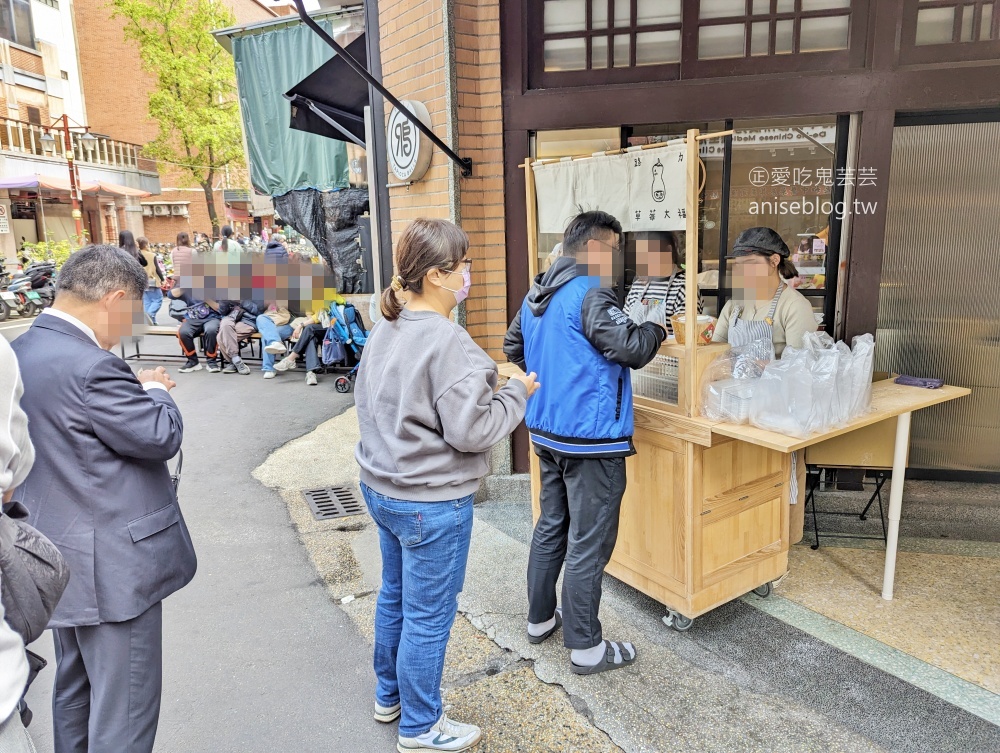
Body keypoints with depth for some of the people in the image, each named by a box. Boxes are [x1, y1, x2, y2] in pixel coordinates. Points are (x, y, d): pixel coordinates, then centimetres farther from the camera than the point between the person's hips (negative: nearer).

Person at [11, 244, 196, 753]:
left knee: (74, 690, 25)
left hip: (59, 558, 10)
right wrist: (155, 390, -2)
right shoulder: (90, 366, -25)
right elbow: (163, 436, -19)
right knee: (124, 709, 6)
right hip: (113, 566, -10)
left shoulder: (20, 353, 4)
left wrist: (135, 388, 7)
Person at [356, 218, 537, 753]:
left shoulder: (385, 330, 5)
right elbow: (471, 431, -23)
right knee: (429, 615, 8)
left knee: (394, 594, 24)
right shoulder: (446, 340, -24)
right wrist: (516, 394, -9)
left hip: (381, 486, 9)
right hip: (431, 501, -9)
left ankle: (389, 696, 44)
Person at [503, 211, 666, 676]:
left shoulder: (536, 294, 11)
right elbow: (630, 347, -23)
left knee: (551, 527, 20)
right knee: (589, 544, 1)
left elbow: (513, 347, 21)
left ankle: (539, 619, 34)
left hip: (546, 432, 9)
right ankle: (586, 648, 14)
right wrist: (656, 330, -3)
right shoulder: (591, 293, -17)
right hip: (591, 440, -9)